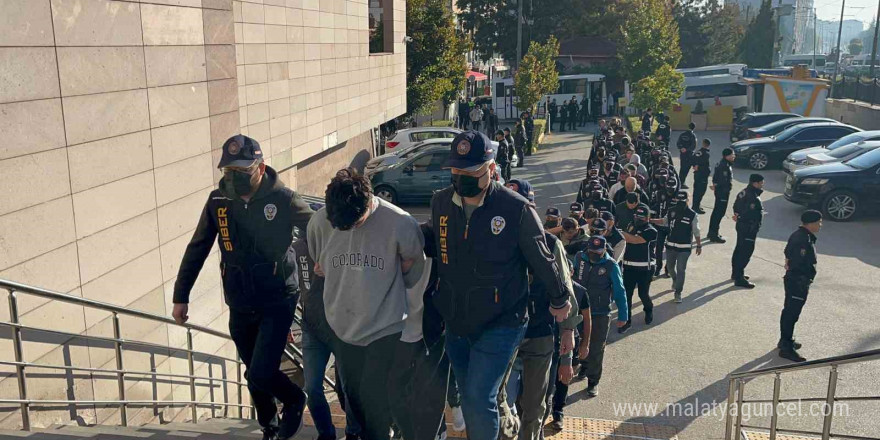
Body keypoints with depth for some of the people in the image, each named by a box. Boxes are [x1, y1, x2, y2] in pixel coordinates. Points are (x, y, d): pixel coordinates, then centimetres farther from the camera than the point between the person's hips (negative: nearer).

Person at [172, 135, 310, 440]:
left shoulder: (282, 199, -14)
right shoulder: (218, 200, -4)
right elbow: (197, 249, 5)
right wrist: (181, 295, 7)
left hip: (277, 303, -4)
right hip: (240, 308, 4)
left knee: (261, 375, -12)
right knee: (255, 375, 16)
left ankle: (294, 401, 22)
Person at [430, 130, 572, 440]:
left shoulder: (517, 209, -17)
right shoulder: (440, 202, -2)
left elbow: (542, 260, -4)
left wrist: (559, 300, 8)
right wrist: (438, 301, 20)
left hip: (500, 325, -5)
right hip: (455, 322, 5)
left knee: (479, 400, -9)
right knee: (469, 399, 18)